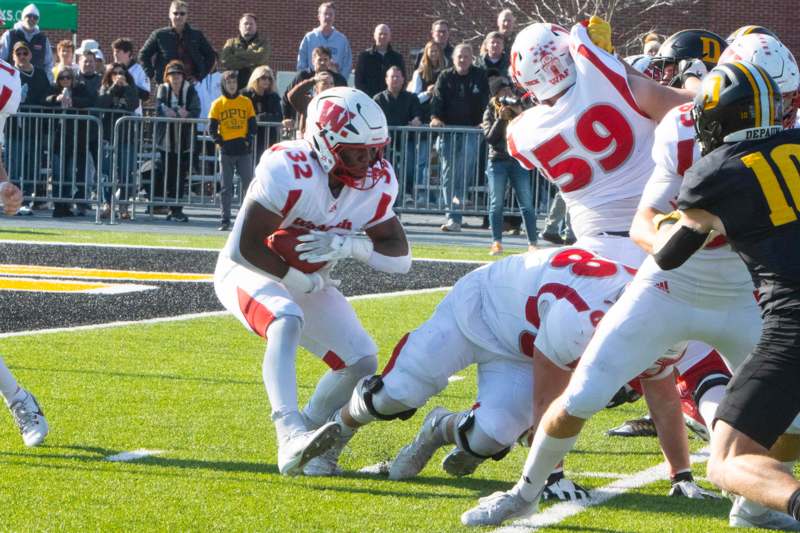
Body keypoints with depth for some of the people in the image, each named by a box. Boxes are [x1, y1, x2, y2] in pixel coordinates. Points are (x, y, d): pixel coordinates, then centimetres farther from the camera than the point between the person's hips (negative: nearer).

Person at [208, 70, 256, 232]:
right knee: (226, 188, 3)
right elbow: (212, 128, 4)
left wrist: (248, 140, -7)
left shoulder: (246, 102, 6)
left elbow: (252, 125, 6)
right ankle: (225, 221, 6)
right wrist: (220, 141, -7)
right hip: (226, 151, 0)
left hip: (244, 150, 0)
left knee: (248, 185, -3)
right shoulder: (218, 104, 5)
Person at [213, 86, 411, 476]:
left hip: (308, 283, 7)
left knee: (362, 363, -4)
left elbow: (400, 257, -9)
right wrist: (299, 279, -20)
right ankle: (291, 437, -49)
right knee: (287, 321, -37)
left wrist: (349, 245, -27)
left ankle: (308, 435, 19)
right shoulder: (288, 170, -31)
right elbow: (246, 247, -30)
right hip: (248, 272, -7)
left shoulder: (377, 184, -12)